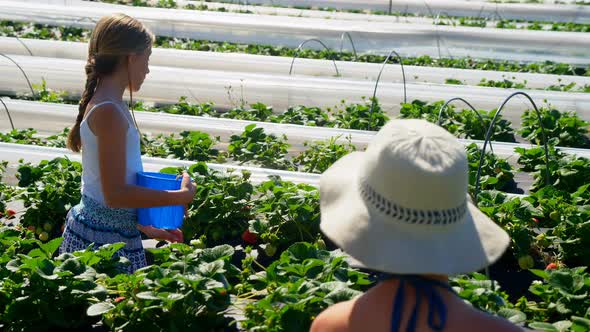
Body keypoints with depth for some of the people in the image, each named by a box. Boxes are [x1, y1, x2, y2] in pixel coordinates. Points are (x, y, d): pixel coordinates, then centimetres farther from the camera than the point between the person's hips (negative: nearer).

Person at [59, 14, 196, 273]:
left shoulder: (101, 104, 10)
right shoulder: (109, 112, -18)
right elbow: (115, 193, -20)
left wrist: (143, 226, 19)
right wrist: (181, 196, -14)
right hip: (104, 239, -9)